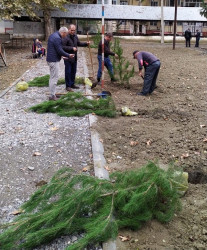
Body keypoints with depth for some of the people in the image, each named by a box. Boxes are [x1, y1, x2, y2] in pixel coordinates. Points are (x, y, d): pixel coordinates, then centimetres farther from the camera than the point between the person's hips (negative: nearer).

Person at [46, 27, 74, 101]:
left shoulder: (53, 35, 14)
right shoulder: (57, 38, -19)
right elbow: (60, 51, -21)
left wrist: (61, 55, 19)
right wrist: (68, 55, -10)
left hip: (50, 59, 11)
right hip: (54, 60, -11)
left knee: (52, 77, 16)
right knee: (54, 78, -5)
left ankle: (52, 94, 24)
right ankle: (52, 95, -1)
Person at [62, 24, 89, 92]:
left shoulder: (75, 36, 10)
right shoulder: (65, 37, -15)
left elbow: (79, 43, 22)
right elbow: (63, 47, -20)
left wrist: (86, 43, 8)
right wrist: (72, 48, -24)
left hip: (74, 57, 8)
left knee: (73, 71, 15)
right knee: (68, 72, -1)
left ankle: (72, 84, 28)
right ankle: (68, 86, 7)